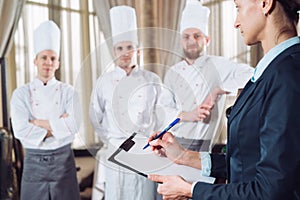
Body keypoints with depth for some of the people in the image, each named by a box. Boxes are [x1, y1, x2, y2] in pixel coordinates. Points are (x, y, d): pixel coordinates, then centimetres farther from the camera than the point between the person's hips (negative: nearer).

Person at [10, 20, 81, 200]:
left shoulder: (68, 92, 0)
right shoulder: (21, 94, -1)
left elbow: (74, 125, -15)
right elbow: (21, 130, -13)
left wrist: (39, 122, -15)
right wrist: (58, 125, -13)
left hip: (63, 159, 1)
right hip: (34, 161, 0)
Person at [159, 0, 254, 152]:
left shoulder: (217, 65, -3)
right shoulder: (172, 73, 9)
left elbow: (249, 74, -15)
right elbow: (164, 109, 6)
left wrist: (217, 91, -18)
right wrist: (187, 115, -13)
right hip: (176, 142, 3)